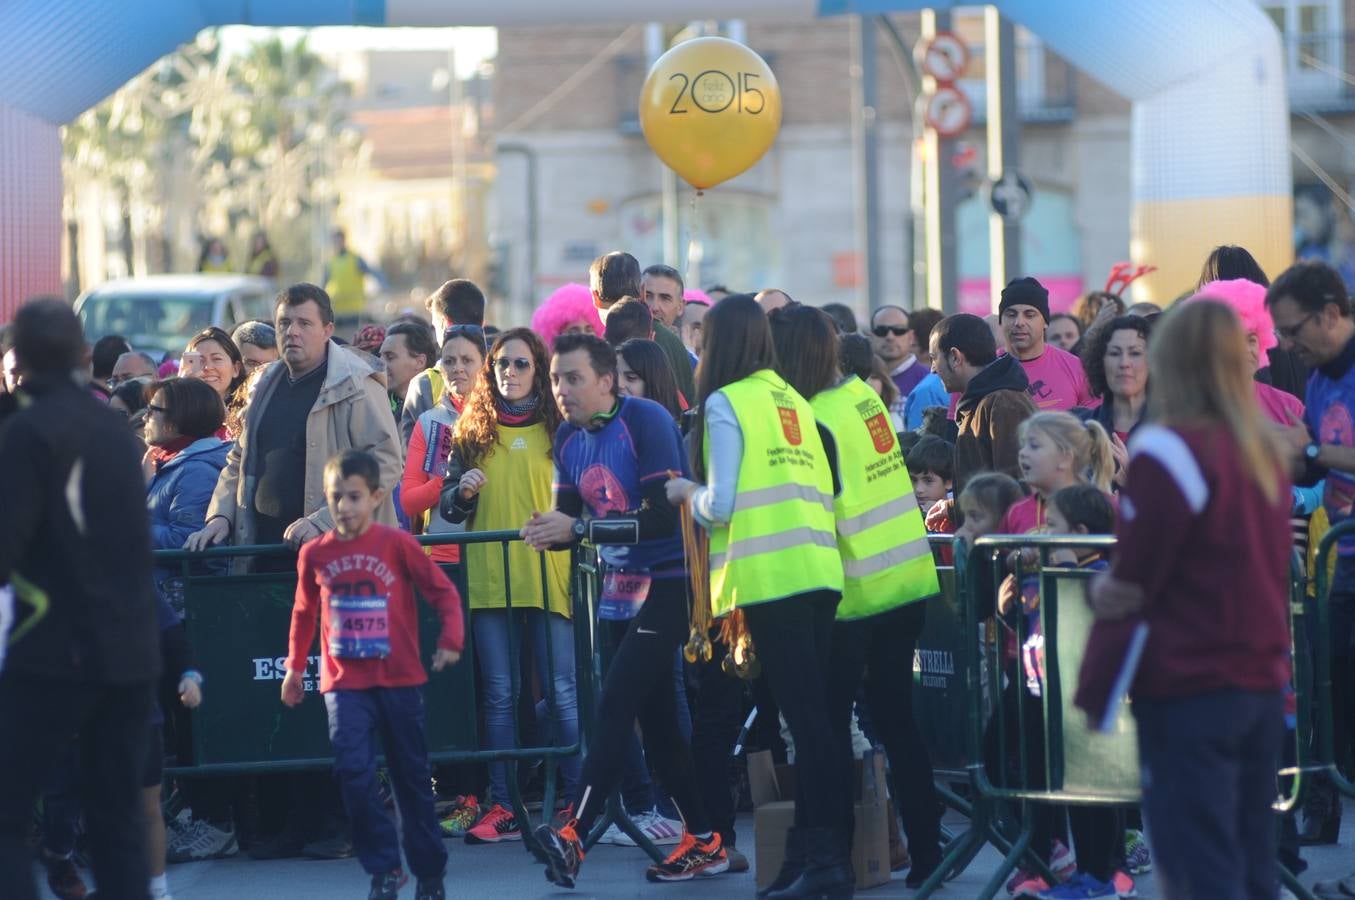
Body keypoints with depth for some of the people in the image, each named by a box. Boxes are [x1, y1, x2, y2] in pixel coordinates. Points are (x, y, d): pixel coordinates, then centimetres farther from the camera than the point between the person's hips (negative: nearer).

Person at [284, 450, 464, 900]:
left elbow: (443, 591, -3)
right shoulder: (315, 554, 1)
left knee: (412, 777, 8)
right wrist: (295, 667, 18)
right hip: (345, 683, 1)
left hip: (399, 680, -1)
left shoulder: (397, 544, -7)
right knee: (353, 771, -15)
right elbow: (304, 611, 15)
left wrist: (450, 640, -13)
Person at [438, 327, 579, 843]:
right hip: (487, 577, 2)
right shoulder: (472, 431, 11)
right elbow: (448, 507, 10)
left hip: (547, 576, -2)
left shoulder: (558, 428, 7)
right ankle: (503, 808, 5)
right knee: (498, 694, 3)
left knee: (561, 691, -4)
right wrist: (462, 492, -10)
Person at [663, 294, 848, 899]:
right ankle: (815, 843, 13)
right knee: (816, 713, 10)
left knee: (803, 715, -8)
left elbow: (720, 504, -10)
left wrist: (687, 492, 11)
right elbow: (819, 487, 16)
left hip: (771, 576, -7)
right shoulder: (793, 400, 17)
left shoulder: (725, 403, -3)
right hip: (820, 570, 7)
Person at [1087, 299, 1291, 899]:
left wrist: (1092, 690, 2)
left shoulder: (1169, 450, -12)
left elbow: (1133, 581, -8)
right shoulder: (1267, 452, 10)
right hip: (1263, 686, 7)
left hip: (1188, 694, -7)